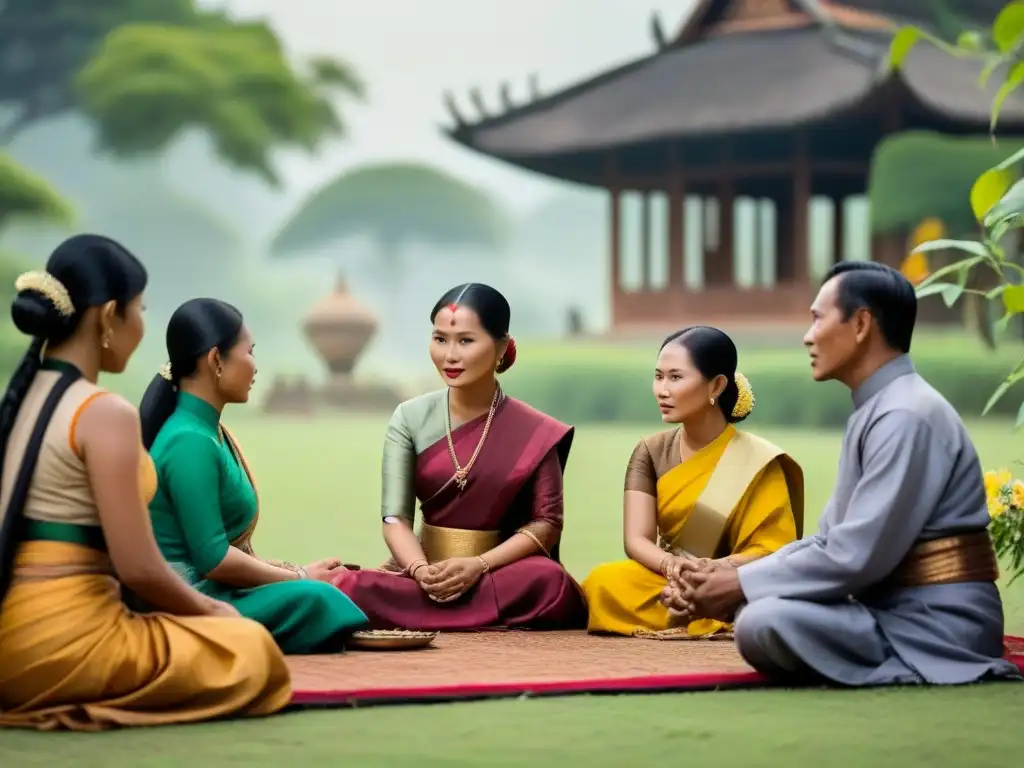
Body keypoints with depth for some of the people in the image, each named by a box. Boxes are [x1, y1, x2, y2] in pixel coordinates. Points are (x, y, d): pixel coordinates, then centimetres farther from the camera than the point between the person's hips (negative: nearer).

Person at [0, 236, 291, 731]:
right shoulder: (104, 414, -14)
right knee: (250, 650, 10)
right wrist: (208, 610, 5)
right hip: (64, 645, -8)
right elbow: (137, 567, -15)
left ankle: (47, 699, 10)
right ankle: (90, 702, -1)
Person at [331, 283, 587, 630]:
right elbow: (395, 517, -3)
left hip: (500, 570, 0)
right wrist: (421, 571, -24)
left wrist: (478, 566, -18)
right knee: (349, 589, -31)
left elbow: (546, 521, -3)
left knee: (549, 583, -36)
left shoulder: (533, 431, -3)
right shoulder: (410, 418, 1)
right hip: (427, 570, 1)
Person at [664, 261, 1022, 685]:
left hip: (937, 626, -10)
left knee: (763, 623, -24)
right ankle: (903, 671, 4)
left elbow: (858, 556, -22)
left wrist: (742, 583, -13)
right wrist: (730, 575, 2)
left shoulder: (907, 416, -17)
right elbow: (831, 541, 15)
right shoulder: (876, 412, 15)